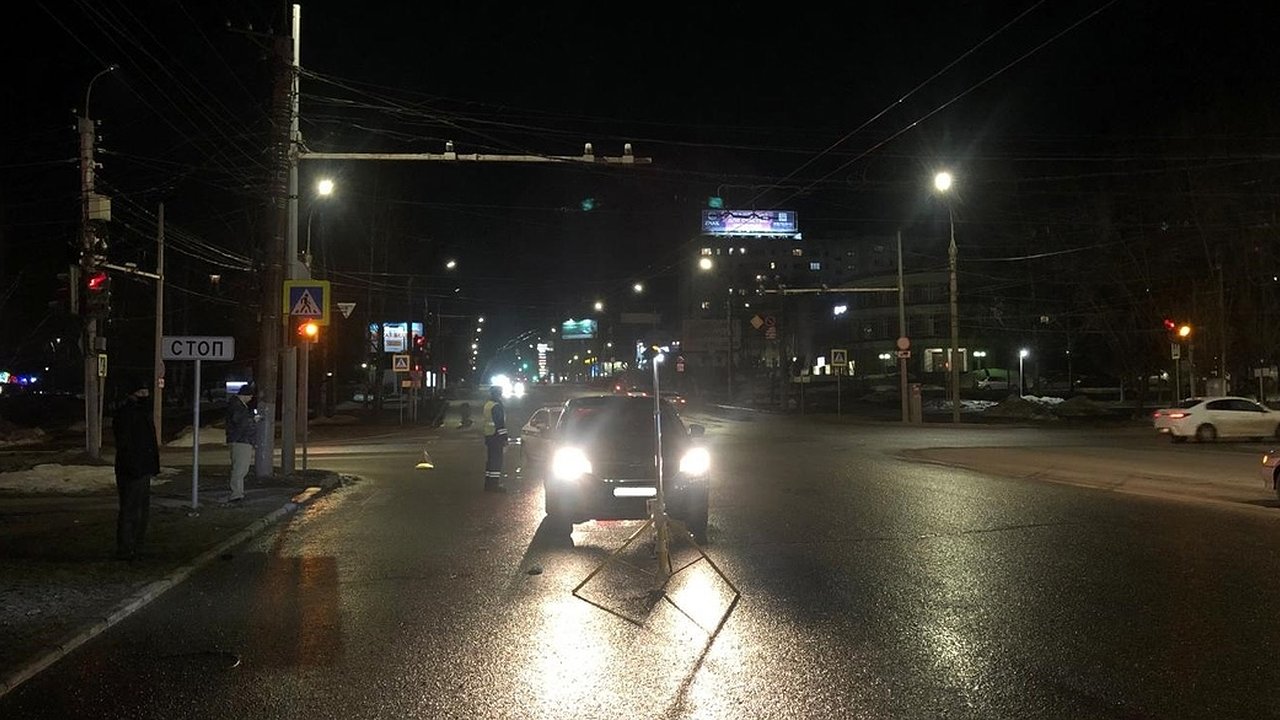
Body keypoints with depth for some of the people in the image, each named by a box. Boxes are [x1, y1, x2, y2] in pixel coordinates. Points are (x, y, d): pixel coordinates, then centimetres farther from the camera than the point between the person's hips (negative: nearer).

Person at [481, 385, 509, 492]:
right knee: (496, 460, -6)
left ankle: (488, 484, 18)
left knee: (490, 459, 14)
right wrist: (504, 438, -17)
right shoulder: (497, 406, -15)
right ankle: (494, 484, -6)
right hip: (496, 436, -9)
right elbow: (500, 424, -19)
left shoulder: (487, 405, 15)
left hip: (488, 435, 9)